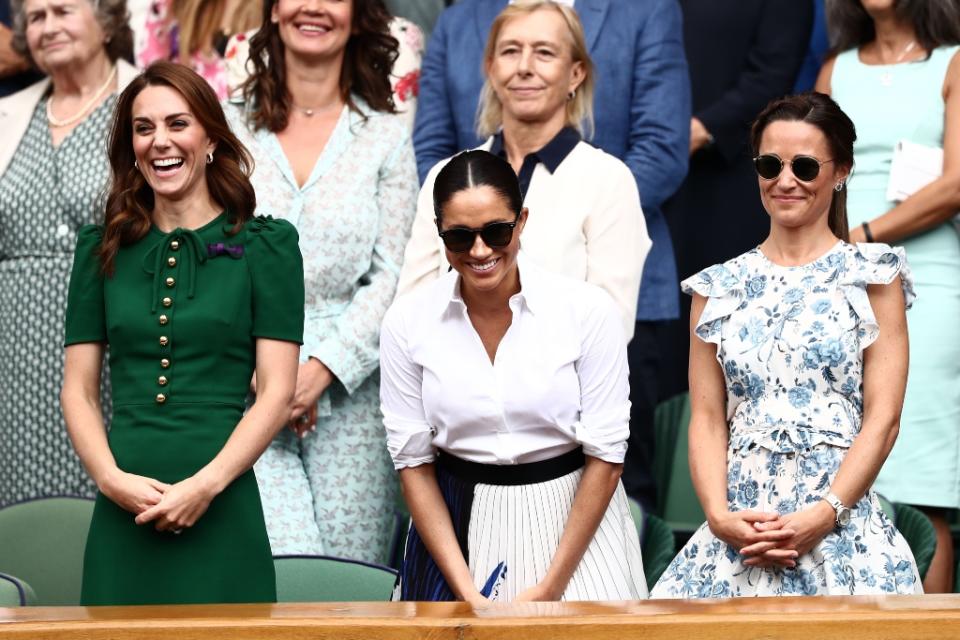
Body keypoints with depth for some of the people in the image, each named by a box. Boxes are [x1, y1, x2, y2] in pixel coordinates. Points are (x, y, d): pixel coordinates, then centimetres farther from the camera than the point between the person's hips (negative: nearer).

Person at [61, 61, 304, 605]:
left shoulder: (265, 244, 3)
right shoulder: (103, 249, 11)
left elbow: (278, 390, -3)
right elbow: (79, 388, 8)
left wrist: (205, 485, -13)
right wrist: (112, 477, -8)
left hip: (221, 511, -2)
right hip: (124, 516, 2)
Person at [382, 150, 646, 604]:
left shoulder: (587, 310, -11)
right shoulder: (407, 322, -7)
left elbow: (605, 455, -10)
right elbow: (413, 462, -5)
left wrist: (549, 588, -14)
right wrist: (466, 594, -12)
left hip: (574, 520, -1)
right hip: (455, 527, 1)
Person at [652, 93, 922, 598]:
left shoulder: (871, 277, 4)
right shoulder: (718, 289, 13)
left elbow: (882, 418, -3)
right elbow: (707, 419, 7)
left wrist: (823, 515, -15)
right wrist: (719, 516, -9)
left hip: (841, 524, -2)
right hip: (740, 523, 2)